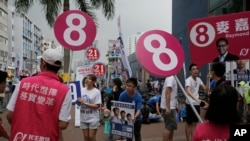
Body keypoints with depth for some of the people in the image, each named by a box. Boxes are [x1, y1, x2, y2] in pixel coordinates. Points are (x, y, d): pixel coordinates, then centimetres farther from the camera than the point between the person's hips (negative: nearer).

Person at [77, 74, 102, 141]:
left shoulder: (96, 92, -11)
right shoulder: (82, 90, 3)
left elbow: (97, 106, -15)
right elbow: (79, 103, 11)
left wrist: (84, 103, -19)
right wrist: (78, 101, -13)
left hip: (93, 118, -4)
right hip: (83, 118, 5)